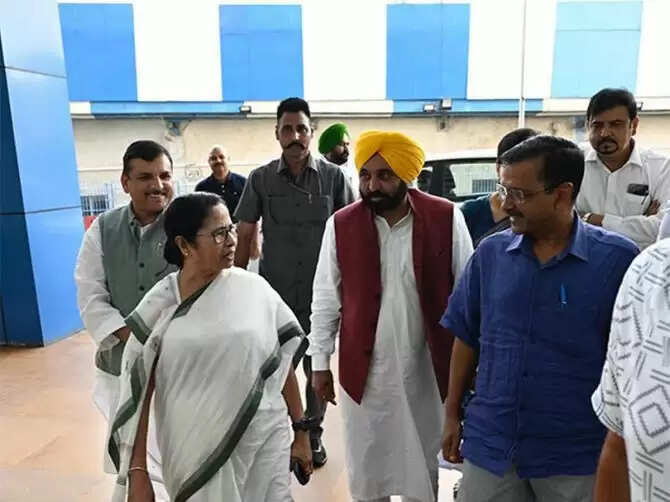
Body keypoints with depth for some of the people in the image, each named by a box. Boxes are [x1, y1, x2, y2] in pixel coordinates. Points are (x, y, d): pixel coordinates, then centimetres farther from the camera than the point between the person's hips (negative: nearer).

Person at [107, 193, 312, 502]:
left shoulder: (254, 289, -7)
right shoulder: (159, 305, -7)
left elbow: (283, 362, 0)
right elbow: (138, 392, -3)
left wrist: (301, 431, 5)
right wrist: (137, 471, -4)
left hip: (265, 441, 1)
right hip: (196, 451, 0)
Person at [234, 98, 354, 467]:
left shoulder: (333, 177, -3)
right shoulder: (260, 179, -2)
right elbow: (244, 236, 3)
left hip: (321, 294, 0)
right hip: (273, 294, 0)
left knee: (318, 368, 13)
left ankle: (313, 432, 34)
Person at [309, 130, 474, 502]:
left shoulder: (446, 219, -9)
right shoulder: (341, 225, -7)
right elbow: (326, 299, 0)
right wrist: (320, 362, 1)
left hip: (426, 368, 0)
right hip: (363, 370, 1)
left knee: (423, 465, 19)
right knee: (365, 468, 17)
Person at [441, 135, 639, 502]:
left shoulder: (617, 259, -11)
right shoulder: (490, 253, -4)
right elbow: (467, 338, 3)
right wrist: (452, 414, 5)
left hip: (576, 456, -2)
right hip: (489, 445, 2)